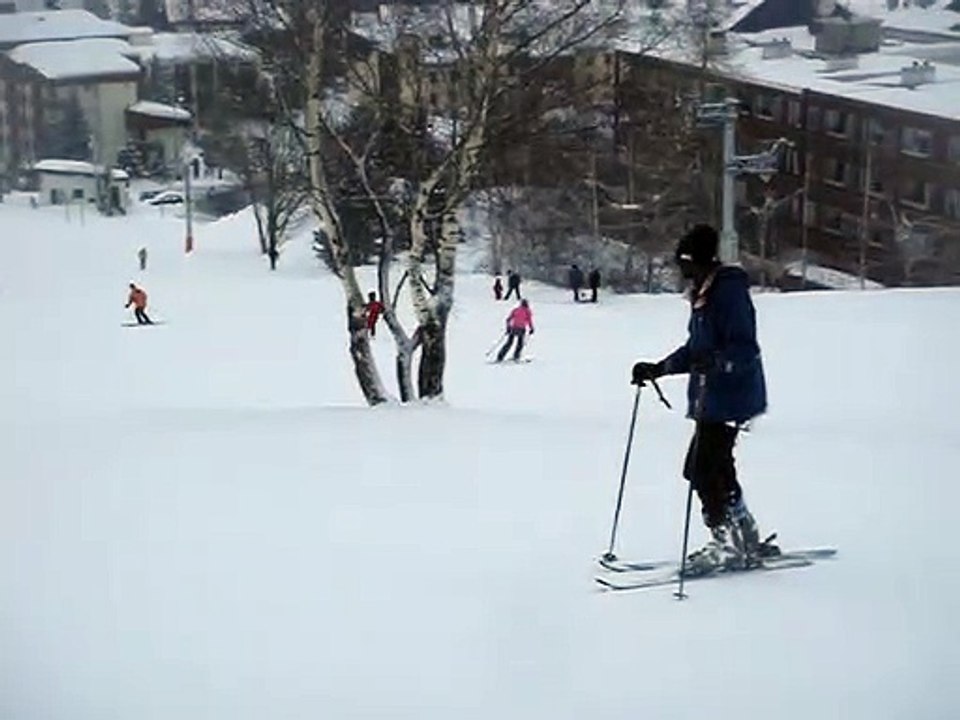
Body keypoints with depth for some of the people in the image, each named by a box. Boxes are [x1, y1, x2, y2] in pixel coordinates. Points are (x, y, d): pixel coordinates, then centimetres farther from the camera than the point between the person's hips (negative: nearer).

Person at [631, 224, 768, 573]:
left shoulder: (729, 292, -16)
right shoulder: (704, 294, 14)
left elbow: (745, 349, -23)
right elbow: (695, 349, 24)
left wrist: (716, 362, -39)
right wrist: (657, 369, 22)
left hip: (728, 398, -10)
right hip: (712, 397, 10)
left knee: (705, 471, -9)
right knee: (713, 469, 13)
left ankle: (732, 547, 0)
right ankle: (746, 542, 22)